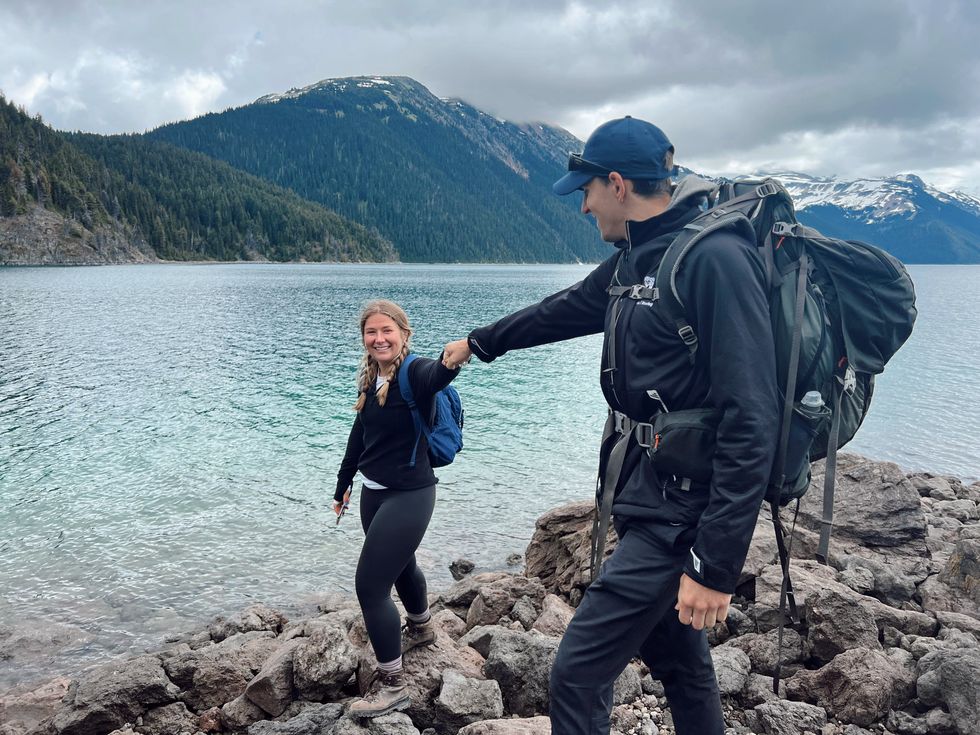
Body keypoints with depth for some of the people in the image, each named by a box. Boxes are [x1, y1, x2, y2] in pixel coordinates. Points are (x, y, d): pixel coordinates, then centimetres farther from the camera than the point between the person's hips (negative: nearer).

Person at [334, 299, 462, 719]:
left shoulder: (414, 373, -19)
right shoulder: (370, 379, 2)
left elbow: (437, 375, -45)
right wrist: (342, 487, 21)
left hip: (409, 495, -8)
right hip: (374, 492, 8)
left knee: (369, 585, -8)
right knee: (400, 565, 28)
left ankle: (392, 685, 8)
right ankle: (422, 629, 55)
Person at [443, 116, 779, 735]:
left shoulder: (717, 259, -19)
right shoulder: (634, 259, 9)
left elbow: (752, 423, -23)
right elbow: (565, 310, 26)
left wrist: (716, 568, -23)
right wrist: (478, 343, 40)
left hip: (678, 513, -9)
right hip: (646, 497, 9)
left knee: (580, 672, -4)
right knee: (679, 665, 21)